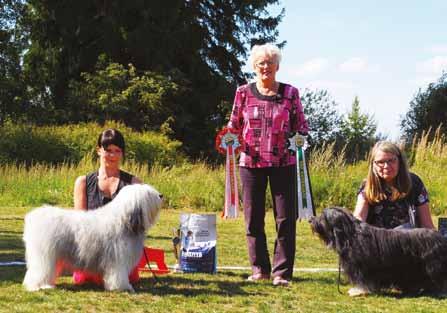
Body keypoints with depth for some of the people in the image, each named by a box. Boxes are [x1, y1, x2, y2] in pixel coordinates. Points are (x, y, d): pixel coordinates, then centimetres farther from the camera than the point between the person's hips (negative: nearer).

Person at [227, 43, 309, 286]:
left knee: (285, 218, -2)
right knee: (253, 218, 5)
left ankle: (281, 271, 5)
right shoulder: (243, 93, 6)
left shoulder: (290, 93, 4)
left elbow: (301, 126, 9)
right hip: (251, 162, 1)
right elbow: (234, 125, 13)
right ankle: (259, 268, 17)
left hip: (283, 163, -1)